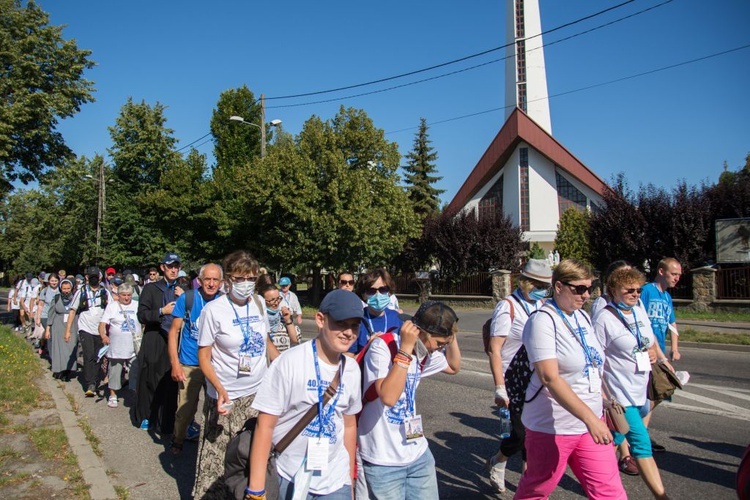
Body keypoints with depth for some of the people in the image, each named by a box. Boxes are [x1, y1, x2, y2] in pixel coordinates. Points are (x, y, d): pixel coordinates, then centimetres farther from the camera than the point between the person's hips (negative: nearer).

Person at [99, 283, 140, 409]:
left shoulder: (137, 305, 8)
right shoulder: (112, 306, 3)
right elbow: (102, 323, -5)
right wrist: (103, 335, -22)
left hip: (135, 347, 1)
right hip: (116, 347, -1)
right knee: (115, 371, 6)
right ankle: (113, 396, 20)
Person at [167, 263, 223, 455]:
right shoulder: (187, 298, -8)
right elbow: (174, 331, -4)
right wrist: (175, 363, -9)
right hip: (189, 365, -2)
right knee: (185, 408, 5)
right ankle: (177, 440, 32)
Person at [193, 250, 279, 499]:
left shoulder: (258, 302, 2)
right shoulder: (214, 309, -10)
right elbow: (203, 357, -8)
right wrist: (220, 390, -21)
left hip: (258, 393, 4)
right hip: (226, 398, -4)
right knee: (216, 459, 3)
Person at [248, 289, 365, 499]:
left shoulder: (352, 369, -1)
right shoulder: (289, 362, -18)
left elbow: (349, 425, 9)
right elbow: (265, 426, -15)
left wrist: (350, 477, 14)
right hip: (293, 480, -4)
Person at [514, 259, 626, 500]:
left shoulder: (582, 317, 7)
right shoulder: (543, 321, -17)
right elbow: (550, 378, -26)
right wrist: (590, 418, -31)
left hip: (590, 423, 7)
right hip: (552, 426, -6)